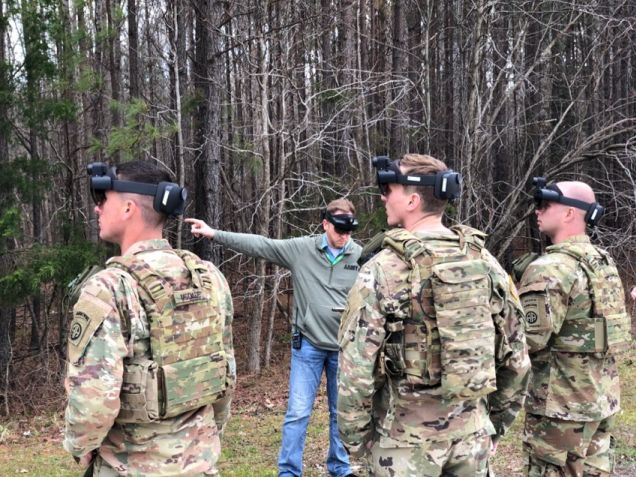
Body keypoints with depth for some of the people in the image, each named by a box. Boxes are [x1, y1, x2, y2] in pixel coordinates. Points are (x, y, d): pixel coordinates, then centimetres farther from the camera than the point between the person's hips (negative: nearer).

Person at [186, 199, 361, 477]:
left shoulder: (361, 257, -5)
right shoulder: (301, 249, -6)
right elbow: (259, 245, -9)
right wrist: (214, 233, -14)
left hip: (344, 347, 1)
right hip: (308, 344, -1)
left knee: (341, 413, 13)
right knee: (298, 412, 2)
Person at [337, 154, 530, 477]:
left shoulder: (382, 271, -15)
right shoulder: (485, 262, 0)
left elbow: (355, 370, -15)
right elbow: (516, 357, 5)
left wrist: (354, 438, -2)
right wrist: (498, 422, 16)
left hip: (405, 440, -4)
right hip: (472, 435, 5)